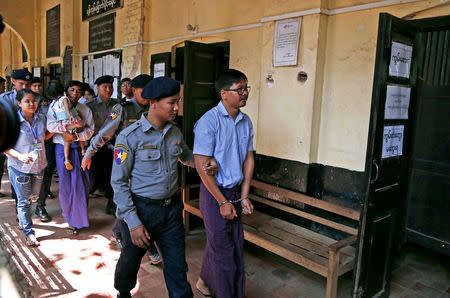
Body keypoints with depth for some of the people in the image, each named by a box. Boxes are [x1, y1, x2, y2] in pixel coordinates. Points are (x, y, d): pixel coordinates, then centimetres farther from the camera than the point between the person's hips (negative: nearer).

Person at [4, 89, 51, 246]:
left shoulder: (41, 119, -1)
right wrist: (20, 156, -27)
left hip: (38, 166, 5)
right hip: (19, 167, -5)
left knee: (34, 196, 19)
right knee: (24, 199, 2)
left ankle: (21, 216, 48)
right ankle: (29, 233, 15)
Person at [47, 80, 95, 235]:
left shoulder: (85, 110, 10)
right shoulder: (56, 105, 6)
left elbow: (90, 130, 2)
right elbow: (50, 125, -6)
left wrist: (75, 136, -14)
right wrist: (65, 128, -20)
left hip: (78, 148, 1)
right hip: (61, 148, 0)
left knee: (78, 182, -3)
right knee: (65, 182, 2)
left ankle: (76, 220, 12)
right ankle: (68, 213, 17)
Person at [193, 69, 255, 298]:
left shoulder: (246, 122, 4)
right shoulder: (209, 122, -17)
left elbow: (248, 158, 8)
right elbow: (202, 166, -18)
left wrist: (244, 196, 3)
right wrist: (223, 202, -15)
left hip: (235, 191, 7)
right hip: (214, 192, -7)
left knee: (236, 243, 17)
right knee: (222, 247, 5)